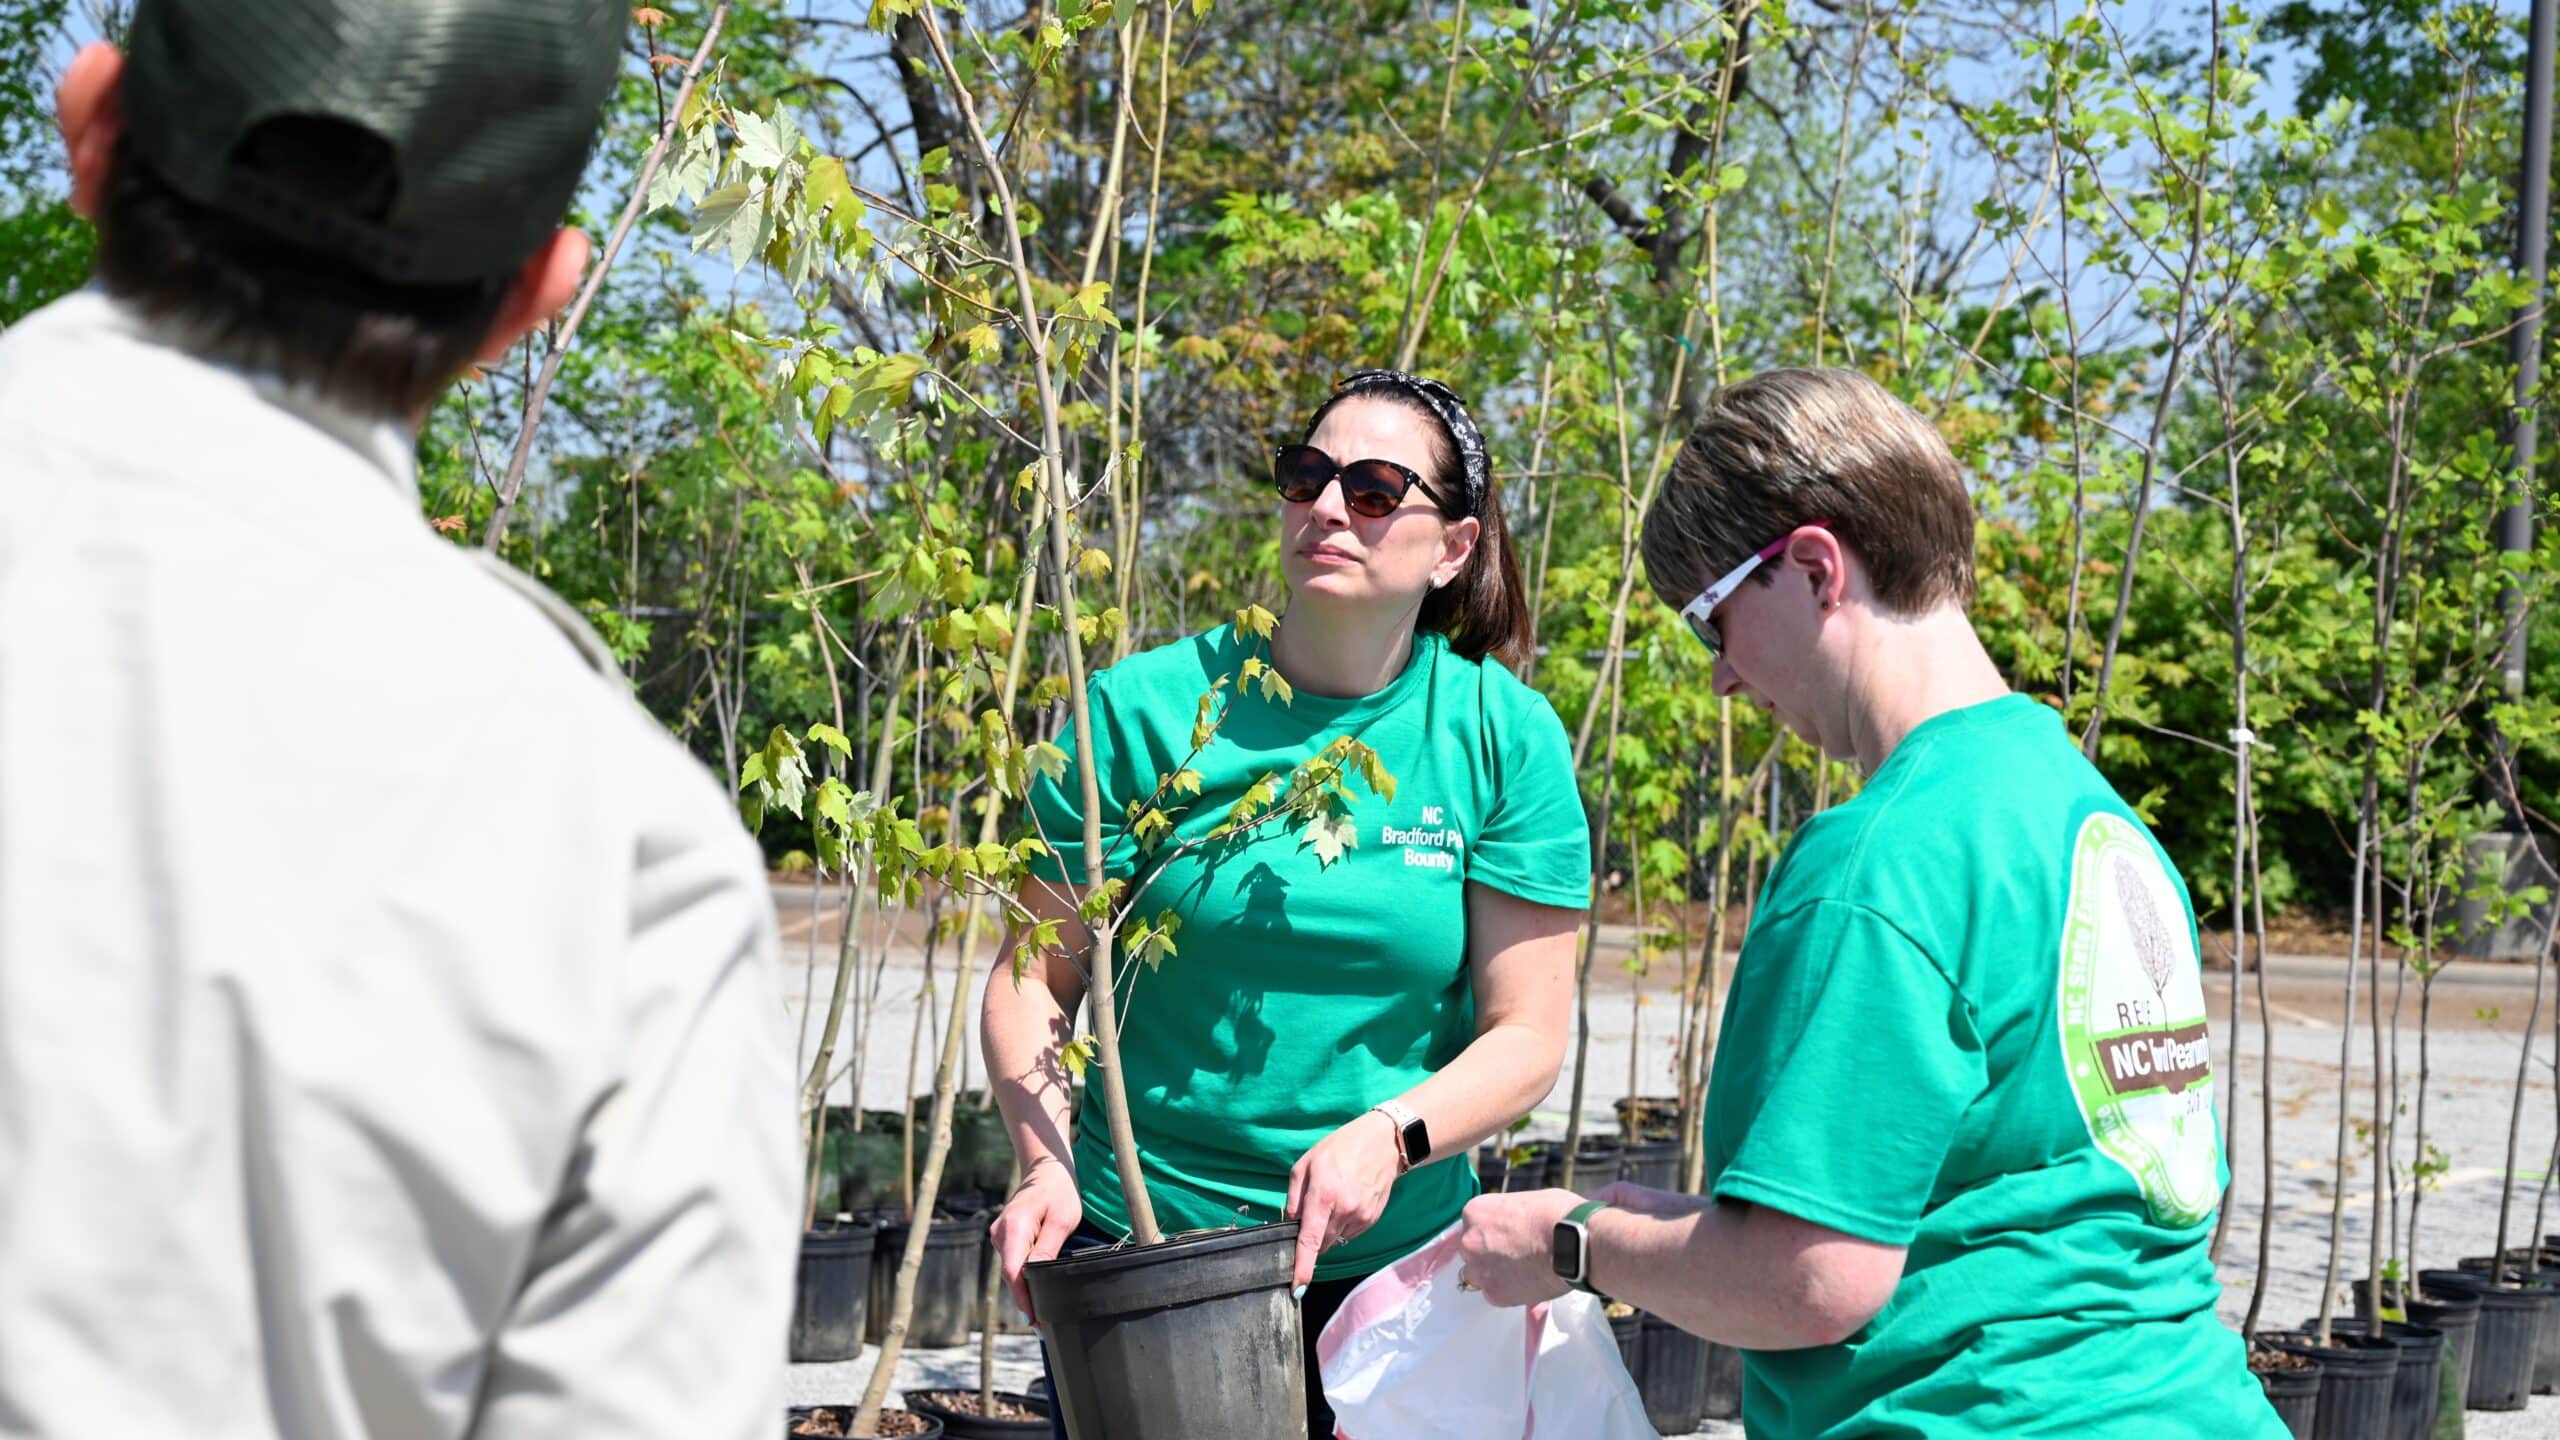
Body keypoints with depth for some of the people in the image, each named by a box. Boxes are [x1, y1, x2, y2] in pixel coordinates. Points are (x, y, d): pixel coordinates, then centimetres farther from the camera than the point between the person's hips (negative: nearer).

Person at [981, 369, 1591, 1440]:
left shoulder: (1507, 738, -4)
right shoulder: (1148, 708, -6)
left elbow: (1527, 1035, -4)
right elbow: (1038, 976, -2)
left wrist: (1387, 1137, -21)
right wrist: (1047, 1165, -17)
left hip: (1390, 1257, 1)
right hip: (1135, 1246, -1)